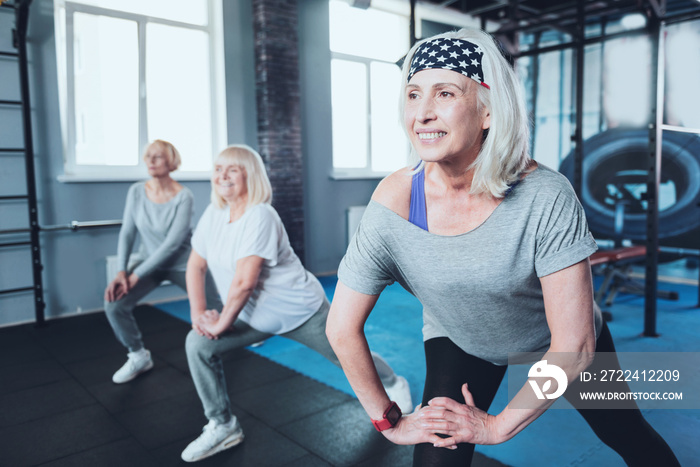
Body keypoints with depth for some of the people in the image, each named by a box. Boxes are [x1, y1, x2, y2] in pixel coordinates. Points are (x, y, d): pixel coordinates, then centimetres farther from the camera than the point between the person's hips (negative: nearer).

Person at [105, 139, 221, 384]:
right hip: (149, 260, 3)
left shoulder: (183, 196, -22)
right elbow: (127, 233, -6)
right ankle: (139, 357, 7)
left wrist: (136, 275, -26)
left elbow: (173, 243, -26)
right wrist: (121, 271, -19)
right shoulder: (137, 191, -9)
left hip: (183, 263, -3)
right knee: (114, 304, -18)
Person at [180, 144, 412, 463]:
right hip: (255, 315, 7)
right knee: (198, 345, -7)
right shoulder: (213, 215, -6)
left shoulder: (260, 216, -29)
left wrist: (222, 323, -21)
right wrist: (198, 312, -9)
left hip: (300, 311, -6)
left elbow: (244, 281, -32)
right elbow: (196, 265, 1)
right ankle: (223, 427, 8)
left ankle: (393, 383, 45)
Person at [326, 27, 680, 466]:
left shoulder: (545, 197, -34)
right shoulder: (394, 204, -30)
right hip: (459, 342, 0)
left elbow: (574, 347, -27)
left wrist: (499, 425, -20)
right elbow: (343, 330, -19)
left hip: (556, 341, 1)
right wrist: (390, 421, -12)